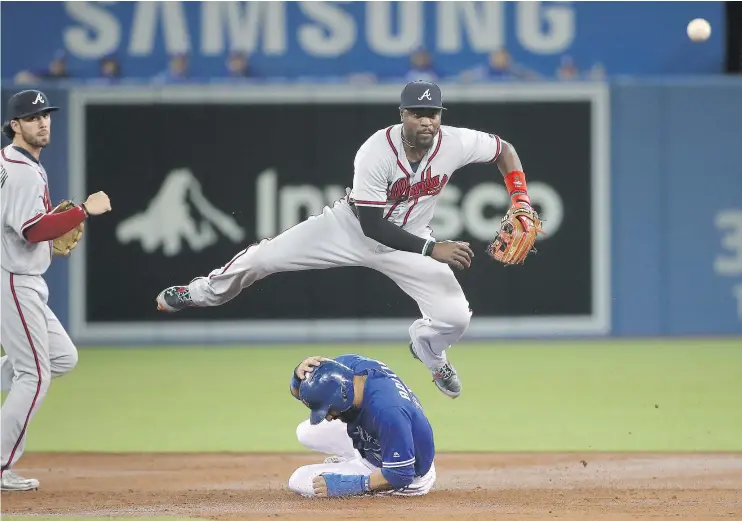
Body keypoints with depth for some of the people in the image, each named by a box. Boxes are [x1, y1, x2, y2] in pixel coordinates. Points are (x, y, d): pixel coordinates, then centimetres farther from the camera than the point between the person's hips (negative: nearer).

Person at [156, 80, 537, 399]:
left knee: (454, 316, -14)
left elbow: (504, 150, -4)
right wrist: (432, 250, -37)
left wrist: (520, 201, -18)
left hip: (408, 240, 2)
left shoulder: (455, 144, -24)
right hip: (353, 226, -2)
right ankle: (201, 293, 30)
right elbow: (372, 225, -30)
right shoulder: (376, 153, -32)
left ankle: (427, 349, 27)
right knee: (263, 257, -2)